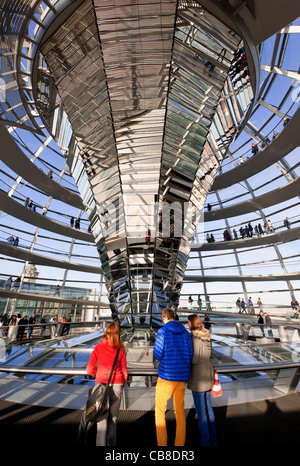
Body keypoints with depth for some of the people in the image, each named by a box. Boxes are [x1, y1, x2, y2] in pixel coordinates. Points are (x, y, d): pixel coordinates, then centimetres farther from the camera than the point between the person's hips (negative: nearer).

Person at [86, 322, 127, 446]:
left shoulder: (98, 347, -9)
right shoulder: (121, 349, -6)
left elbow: (89, 369, -6)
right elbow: (124, 372, 0)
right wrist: (121, 387, 16)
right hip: (117, 385, 2)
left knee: (102, 419, 10)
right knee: (113, 419, 19)